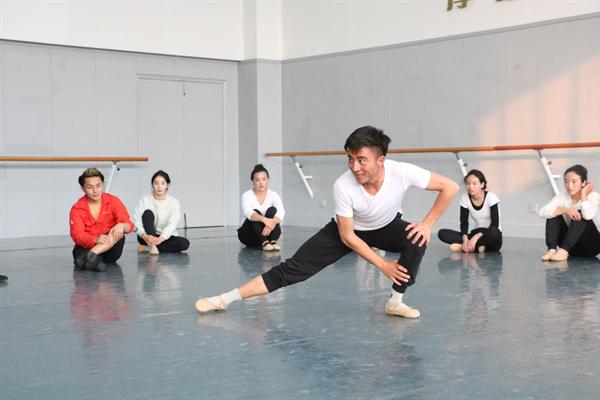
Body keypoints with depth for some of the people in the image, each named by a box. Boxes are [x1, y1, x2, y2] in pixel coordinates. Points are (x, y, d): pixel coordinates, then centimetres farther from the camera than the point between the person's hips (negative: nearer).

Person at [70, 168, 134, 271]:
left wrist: (121, 226, -36)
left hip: (109, 250, 1)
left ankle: (91, 256, -48)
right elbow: (77, 235, -17)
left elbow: (129, 225, -9)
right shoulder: (77, 209, -4)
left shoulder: (113, 201, -1)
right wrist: (95, 239, -39)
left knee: (118, 234, -31)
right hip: (86, 246, 0)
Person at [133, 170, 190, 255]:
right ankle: (152, 246, -36)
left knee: (184, 243, -27)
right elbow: (136, 221, -17)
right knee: (148, 213, -24)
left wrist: (160, 238, -40)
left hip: (165, 237, 1)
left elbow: (172, 224, -21)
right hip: (147, 237, -1)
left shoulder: (174, 202, -8)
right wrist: (144, 236, -38)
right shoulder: (144, 200, -6)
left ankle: (147, 247, -24)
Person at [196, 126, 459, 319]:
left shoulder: (403, 173, -35)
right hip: (347, 231, -1)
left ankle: (396, 302, -10)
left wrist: (427, 223, -26)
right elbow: (347, 236, -23)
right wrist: (382, 264, -22)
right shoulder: (343, 186, -35)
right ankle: (226, 299, -9)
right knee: (295, 268, -12)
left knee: (417, 239, -30)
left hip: (386, 227, 2)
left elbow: (450, 187, -22)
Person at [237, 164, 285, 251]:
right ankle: (264, 243, -48)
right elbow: (247, 212, -34)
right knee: (255, 212, -30)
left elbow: (281, 211, -27)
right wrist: (264, 219, -54)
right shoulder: (247, 195, -13)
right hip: (249, 235, -1)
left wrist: (271, 224, -49)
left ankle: (273, 241, -42)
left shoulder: (273, 195, -7)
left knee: (272, 210, -25)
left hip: (268, 232, 2)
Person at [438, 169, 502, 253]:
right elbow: (464, 223, -4)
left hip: (491, 236, -4)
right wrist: (465, 239, -23)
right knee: (442, 233, -17)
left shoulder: (491, 197, -14)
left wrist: (476, 237, -29)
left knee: (493, 231, -41)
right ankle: (478, 246, -29)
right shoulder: (465, 199, -4)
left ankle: (462, 246, -29)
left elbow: (495, 224, -19)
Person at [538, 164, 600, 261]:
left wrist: (584, 195, -23)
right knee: (553, 213, -15)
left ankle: (564, 250, -36)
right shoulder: (562, 197, -6)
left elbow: (588, 215, -37)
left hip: (591, 245, -3)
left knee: (579, 215, -28)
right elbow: (542, 212, -23)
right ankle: (552, 249, -30)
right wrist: (565, 210, -34)